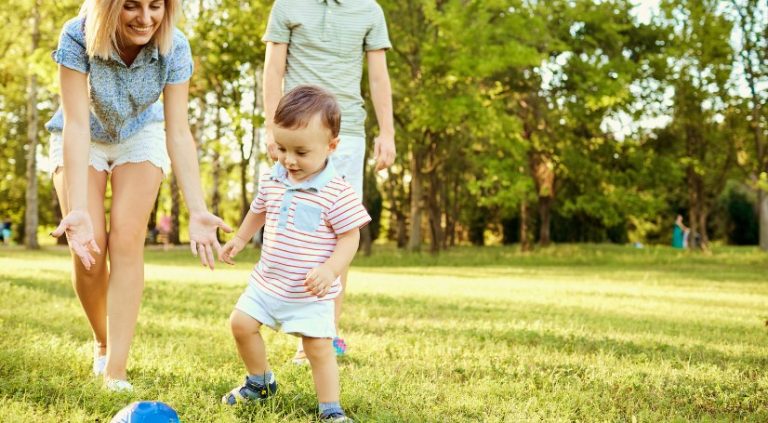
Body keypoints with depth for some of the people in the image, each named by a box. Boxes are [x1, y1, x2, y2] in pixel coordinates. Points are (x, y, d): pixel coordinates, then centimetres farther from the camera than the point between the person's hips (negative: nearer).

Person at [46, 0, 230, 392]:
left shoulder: (174, 47, -27)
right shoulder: (78, 37, -32)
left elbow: (178, 132, -25)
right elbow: (77, 124, -34)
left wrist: (197, 211, -33)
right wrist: (78, 209, -42)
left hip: (140, 136, 1)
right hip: (82, 141, -1)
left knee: (126, 240, -16)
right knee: (89, 248, -13)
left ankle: (115, 371, -15)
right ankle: (102, 342, 15)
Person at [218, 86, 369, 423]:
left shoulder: (337, 193, -19)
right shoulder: (272, 180, 0)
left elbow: (350, 236, -16)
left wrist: (330, 269, -29)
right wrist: (239, 240, 22)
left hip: (310, 293, -6)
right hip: (267, 280, 6)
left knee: (319, 346, -4)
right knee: (241, 324, 8)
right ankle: (260, 382, 29)